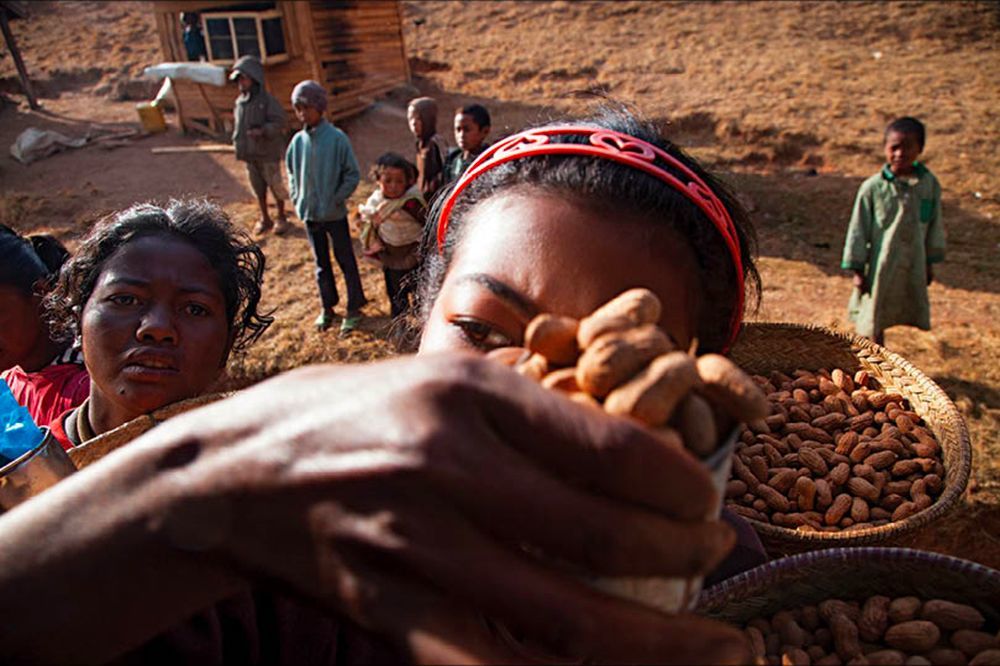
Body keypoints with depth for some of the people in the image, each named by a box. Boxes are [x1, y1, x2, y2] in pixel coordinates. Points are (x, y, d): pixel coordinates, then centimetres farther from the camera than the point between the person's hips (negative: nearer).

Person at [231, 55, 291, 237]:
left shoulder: (267, 100, -12)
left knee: (276, 186, 4)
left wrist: (263, 131, -31)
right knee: (258, 187, 13)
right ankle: (265, 218, 28)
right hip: (249, 154, 6)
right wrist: (238, 144, 9)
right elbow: (237, 125, 17)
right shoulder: (240, 102, 7)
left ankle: (281, 218, 21)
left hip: (268, 153, -6)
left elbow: (278, 123, -16)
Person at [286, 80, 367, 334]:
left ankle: (354, 308, 20)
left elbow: (353, 174, -9)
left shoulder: (337, 138, -13)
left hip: (334, 213, -4)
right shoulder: (298, 140, 0)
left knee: (346, 260, 7)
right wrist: (297, 198, 6)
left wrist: (337, 199, -13)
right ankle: (327, 306, 31)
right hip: (309, 214, 5)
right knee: (321, 263, 17)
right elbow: (291, 171, 16)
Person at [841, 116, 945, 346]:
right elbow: (858, 229, -7)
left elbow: (935, 225, 8)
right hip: (881, 265, -3)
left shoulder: (930, 184, -4)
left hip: (913, 266, 3)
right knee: (874, 319, 9)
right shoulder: (873, 187, -13)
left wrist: (930, 263, 12)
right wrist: (857, 270, -6)